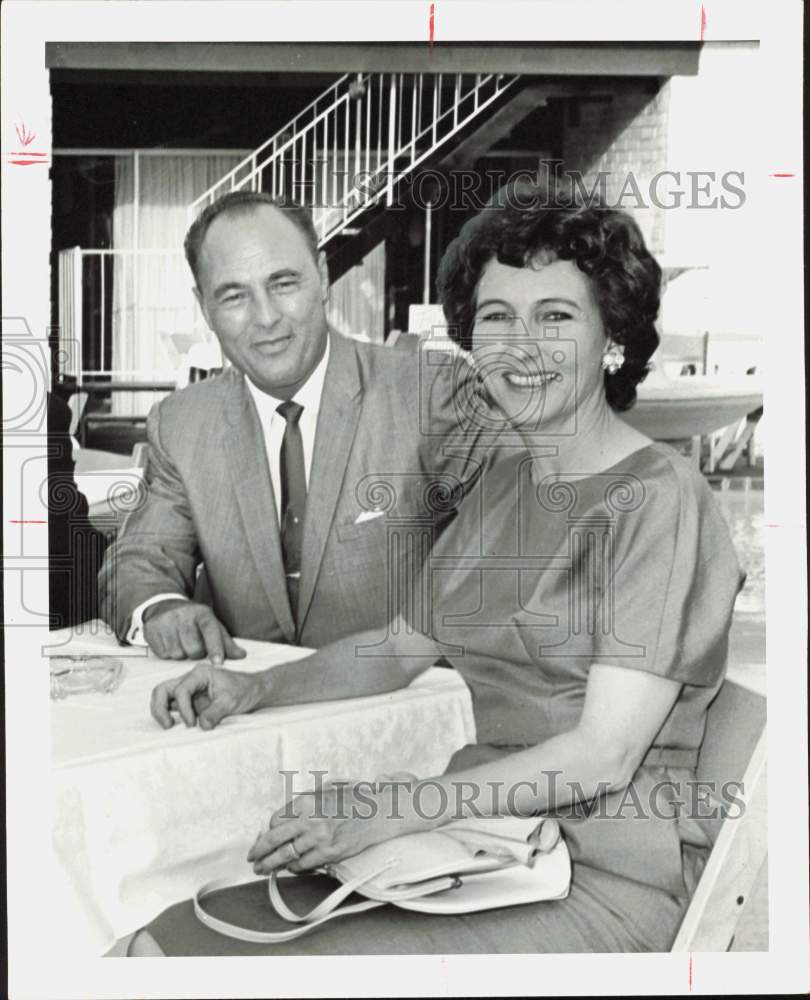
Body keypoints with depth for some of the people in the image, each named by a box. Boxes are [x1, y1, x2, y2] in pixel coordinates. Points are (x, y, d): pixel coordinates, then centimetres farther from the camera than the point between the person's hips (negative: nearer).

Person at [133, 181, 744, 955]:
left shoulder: (658, 500, -13)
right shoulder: (502, 480, 11)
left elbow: (604, 755, -17)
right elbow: (403, 645, 17)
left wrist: (390, 808, -22)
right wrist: (254, 688, 2)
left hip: (606, 877, -6)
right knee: (165, 944, -9)